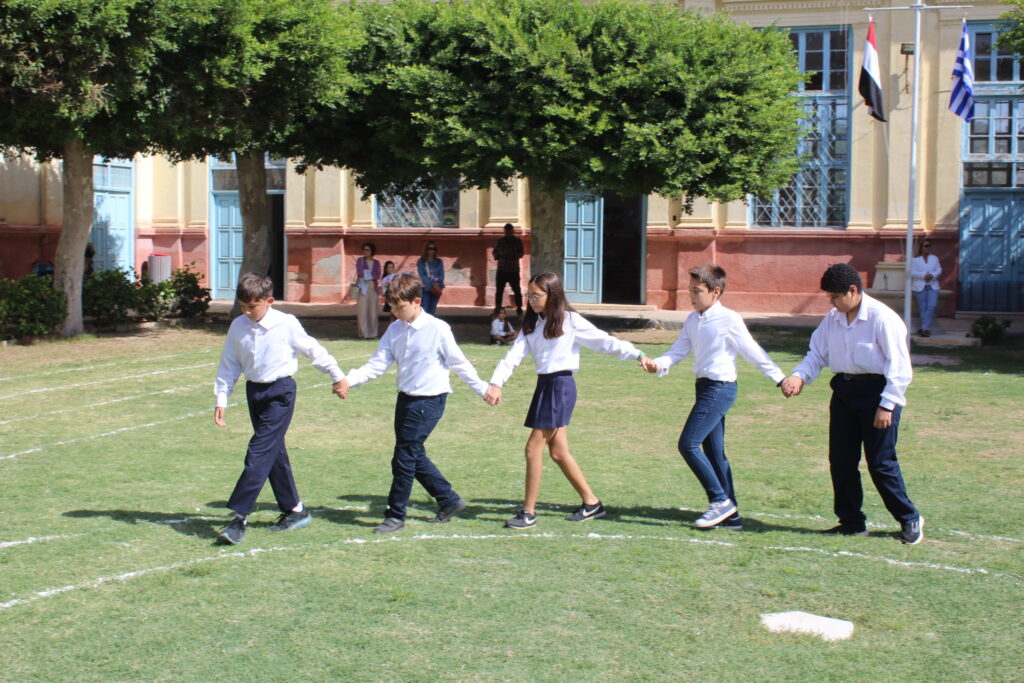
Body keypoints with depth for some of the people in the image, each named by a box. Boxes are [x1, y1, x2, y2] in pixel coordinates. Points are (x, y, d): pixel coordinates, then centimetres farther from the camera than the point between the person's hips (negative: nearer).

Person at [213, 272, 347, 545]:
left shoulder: (286, 325, -12)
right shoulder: (238, 326, 1)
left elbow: (313, 350, 0)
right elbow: (229, 365, 10)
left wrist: (337, 376, 9)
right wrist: (221, 400, 5)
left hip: (280, 392, -6)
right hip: (254, 390, 6)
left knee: (260, 453, -13)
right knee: (275, 453, 12)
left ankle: (239, 518, -14)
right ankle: (295, 510, 25)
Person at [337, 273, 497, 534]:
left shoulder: (437, 329, -14)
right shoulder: (395, 329, 3)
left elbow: (459, 363, -5)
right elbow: (378, 363, 1)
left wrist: (483, 388, 1)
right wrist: (349, 380, -13)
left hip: (429, 401, -7)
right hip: (406, 398, 7)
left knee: (404, 458, -5)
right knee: (414, 456, 14)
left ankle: (396, 515, 8)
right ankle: (449, 500, 31)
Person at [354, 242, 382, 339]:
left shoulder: (376, 262, 12)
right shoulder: (360, 260, 7)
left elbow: (378, 276, -1)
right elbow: (359, 273, -7)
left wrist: (366, 273, -8)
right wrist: (372, 274, -4)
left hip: (373, 288, 2)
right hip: (362, 287, -2)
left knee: (373, 311, 1)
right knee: (362, 310, -8)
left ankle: (372, 333, 7)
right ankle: (363, 333, -4)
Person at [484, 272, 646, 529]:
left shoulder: (570, 321, -8)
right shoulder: (532, 323, 12)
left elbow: (605, 342, -7)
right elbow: (514, 354, 2)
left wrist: (638, 354, -12)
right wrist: (496, 383, -11)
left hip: (561, 385, -7)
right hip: (544, 384, 7)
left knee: (534, 448, -7)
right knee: (558, 452, 10)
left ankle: (529, 512, 2)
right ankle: (591, 503, 22)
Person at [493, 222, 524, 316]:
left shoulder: (518, 241, 5)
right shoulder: (500, 241, 12)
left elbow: (521, 254, -4)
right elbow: (494, 252, 17)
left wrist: (512, 254, -23)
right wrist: (501, 254, -5)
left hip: (513, 270, -2)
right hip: (501, 270, 2)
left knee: (517, 290, -6)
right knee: (499, 290, 0)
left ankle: (519, 308, 0)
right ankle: (497, 308, 8)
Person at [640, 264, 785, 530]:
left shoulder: (729, 320, -14)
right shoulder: (693, 320, 9)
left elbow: (754, 353, -9)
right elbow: (678, 351, 6)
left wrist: (781, 379, -3)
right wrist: (658, 365, -14)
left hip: (719, 388, -9)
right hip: (705, 388, 9)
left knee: (688, 444, -13)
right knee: (714, 452, 12)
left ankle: (720, 500, -2)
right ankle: (730, 516, 19)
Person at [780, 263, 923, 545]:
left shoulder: (882, 318, -15)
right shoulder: (832, 319, 6)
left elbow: (899, 366, -14)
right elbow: (817, 353, 13)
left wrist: (887, 405, -17)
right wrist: (798, 376, -7)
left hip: (876, 390, -7)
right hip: (843, 391, 7)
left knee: (881, 463, -2)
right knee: (841, 460, 8)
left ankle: (910, 520, 15)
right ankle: (851, 522, 22)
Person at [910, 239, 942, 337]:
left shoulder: (934, 258, 12)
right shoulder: (915, 260, 3)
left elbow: (939, 270, 7)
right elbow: (912, 272, -5)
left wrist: (933, 275, -14)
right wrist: (923, 276, -18)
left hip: (933, 286, 2)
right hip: (920, 286, -2)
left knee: (931, 306, -13)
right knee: (923, 308, 0)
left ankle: (925, 328, -11)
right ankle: (926, 329, 8)